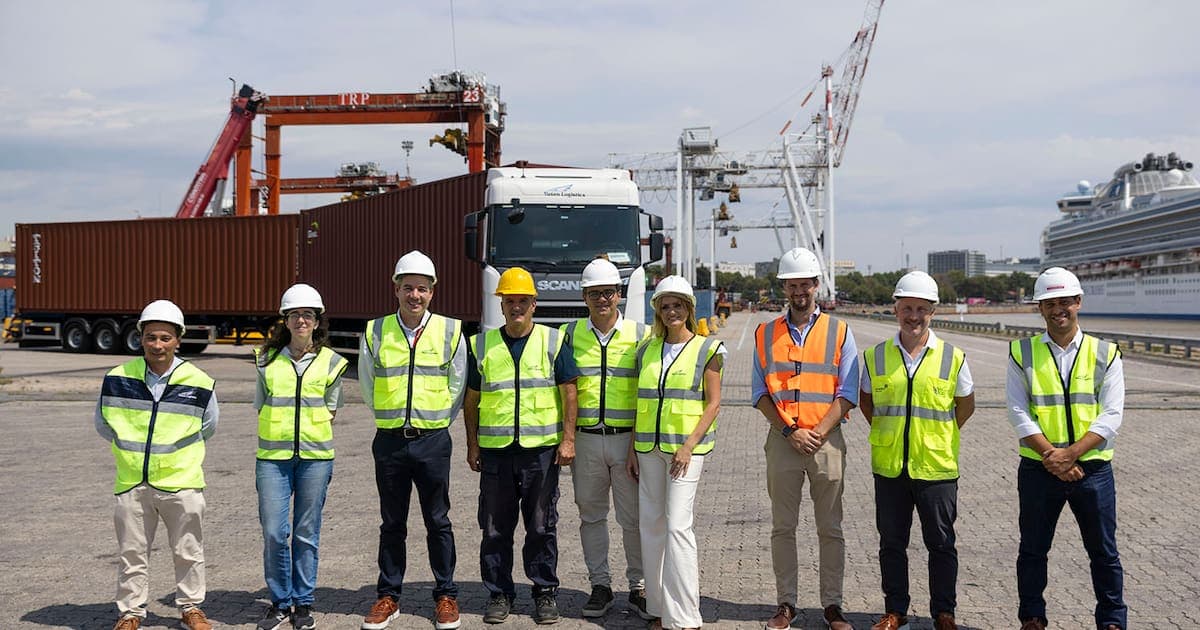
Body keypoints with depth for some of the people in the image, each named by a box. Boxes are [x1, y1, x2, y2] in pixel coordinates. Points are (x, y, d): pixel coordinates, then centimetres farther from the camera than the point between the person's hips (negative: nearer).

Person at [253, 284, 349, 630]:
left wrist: (315, 442, 4)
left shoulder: (330, 362, 5)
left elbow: (331, 410, 11)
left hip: (315, 457, 0)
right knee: (274, 532, -3)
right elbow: (261, 406, 12)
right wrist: (279, 438, 5)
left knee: (307, 534, 5)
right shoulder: (267, 359, 6)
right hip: (273, 456, 0)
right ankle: (280, 602, 13)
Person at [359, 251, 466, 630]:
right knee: (392, 524, 10)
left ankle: (446, 596, 16)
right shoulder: (375, 332, 2)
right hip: (389, 441, 1)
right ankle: (388, 597, 19)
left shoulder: (450, 331, 0)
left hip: (433, 441, -1)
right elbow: (367, 382, 15)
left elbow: (458, 383, 10)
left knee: (438, 523, 6)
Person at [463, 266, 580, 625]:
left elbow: (569, 392, 1)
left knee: (542, 526, 5)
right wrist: (472, 445, 7)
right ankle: (499, 593, 17)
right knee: (495, 528, 6)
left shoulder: (554, 342, 3)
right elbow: (472, 400, 12)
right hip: (495, 451, 2)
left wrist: (568, 439, -5)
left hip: (542, 448, -1)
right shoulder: (482, 346, 8)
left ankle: (545, 592, 17)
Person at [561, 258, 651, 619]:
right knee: (591, 516, 9)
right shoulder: (571, 334, 7)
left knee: (634, 518, 1)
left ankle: (638, 587, 13)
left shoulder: (639, 334, 3)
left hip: (628, 438, -2)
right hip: (585, 439, 2)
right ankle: (600, 586, 20)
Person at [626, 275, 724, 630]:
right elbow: (640, 404, 15)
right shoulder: (646, 351, 12)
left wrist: (689, 445, -13)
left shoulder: (707, 349, -1)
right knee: (650, 525, 7)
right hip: (650, 447, 5)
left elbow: (713, 403, -4)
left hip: (686, 447, -5)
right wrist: (633, 449, 10)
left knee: (678, 525, -12)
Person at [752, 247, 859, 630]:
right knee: (782, 527, 5)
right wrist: (789, 431, -7)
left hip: (827, 439, -1)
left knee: (830, 528, 4)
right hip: (781, 440, 1)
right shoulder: (765, 334, 8)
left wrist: (819, 432, -11)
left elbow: (847, 393, 0)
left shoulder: (838, 332, 5)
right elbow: (759, 393, 5)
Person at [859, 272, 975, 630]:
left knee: (941, 544, 7)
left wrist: (936, 437, 6)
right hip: (889, 467, 2)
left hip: (937, 467, -2)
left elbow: (966, 405, 10)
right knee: (891, 543, 10)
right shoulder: (875, 357, 2)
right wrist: (886, 433, 8)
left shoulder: (953, 358, -2)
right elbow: (866, 401, 16)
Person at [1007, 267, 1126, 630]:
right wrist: (1052, 458, -15)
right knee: (1033, 550, 10)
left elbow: (1111, 416, -5)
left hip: (1092, 467, 0)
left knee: (1104, 552, 9)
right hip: (1038, 469, 0)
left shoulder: (1105, 354, 2)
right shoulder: (1023, 353, 1)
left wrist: (1069, 454, -16)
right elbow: (1019, 413, -5)